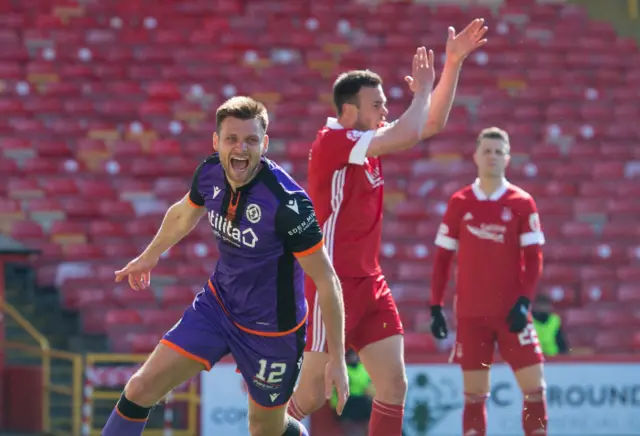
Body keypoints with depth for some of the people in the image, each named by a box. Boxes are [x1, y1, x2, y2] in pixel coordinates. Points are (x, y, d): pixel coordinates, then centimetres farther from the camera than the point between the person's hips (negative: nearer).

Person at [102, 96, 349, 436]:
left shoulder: (287, 202, -29)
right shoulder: (209, 173, -12)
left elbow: (327, 281, -22)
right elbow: (185, 213, 14)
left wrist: (337, 358, -20)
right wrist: (149, 256, 30)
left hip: (272, 330, -5)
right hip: (217, 304, 5)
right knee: (142, 388, -5)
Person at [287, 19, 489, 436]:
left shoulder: (370, 140, 9)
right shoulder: (333, 142, -17)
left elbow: (433, 123, 15)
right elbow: (408, 135, -27)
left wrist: (454, 63, 6)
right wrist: (422, 89, -9)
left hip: (369, 283, 8)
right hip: (332, 286, -8)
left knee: (394, 384, -1)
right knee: (312, 395, -3)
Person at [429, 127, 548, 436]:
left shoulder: (522, 203, 1)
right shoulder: (459, 203, 4)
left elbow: (533, 258, -1)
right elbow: (442, 258, 7)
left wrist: (524, 301, -12)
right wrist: (436, 307, 2)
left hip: (511, 312, 0)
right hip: (471, 314, 1)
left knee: (534, 384, -5)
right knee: (474, 392, 1)